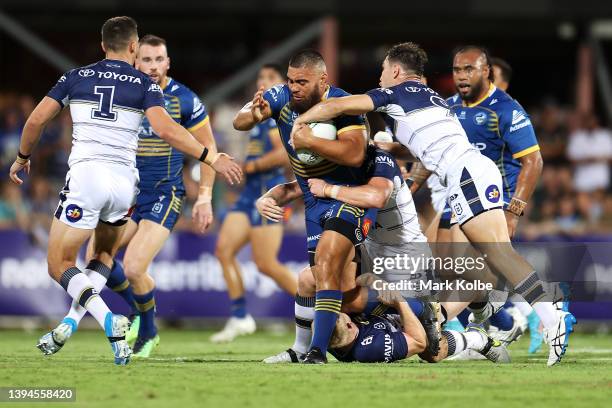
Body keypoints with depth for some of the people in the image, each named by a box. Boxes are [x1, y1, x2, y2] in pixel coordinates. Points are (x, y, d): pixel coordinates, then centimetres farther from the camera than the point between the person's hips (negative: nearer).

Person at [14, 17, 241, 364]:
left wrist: (23, 157, 26)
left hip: (85, 175, -2)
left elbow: (37, 120, 9)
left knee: (60, 264, 4)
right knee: (105, 253, 27)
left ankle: (111, 323, -18)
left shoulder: (76, 77, 10)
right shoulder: (145, 84, 6)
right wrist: (212, 158, -8)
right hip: (124, 181, 2)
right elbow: (166, 129, -10)